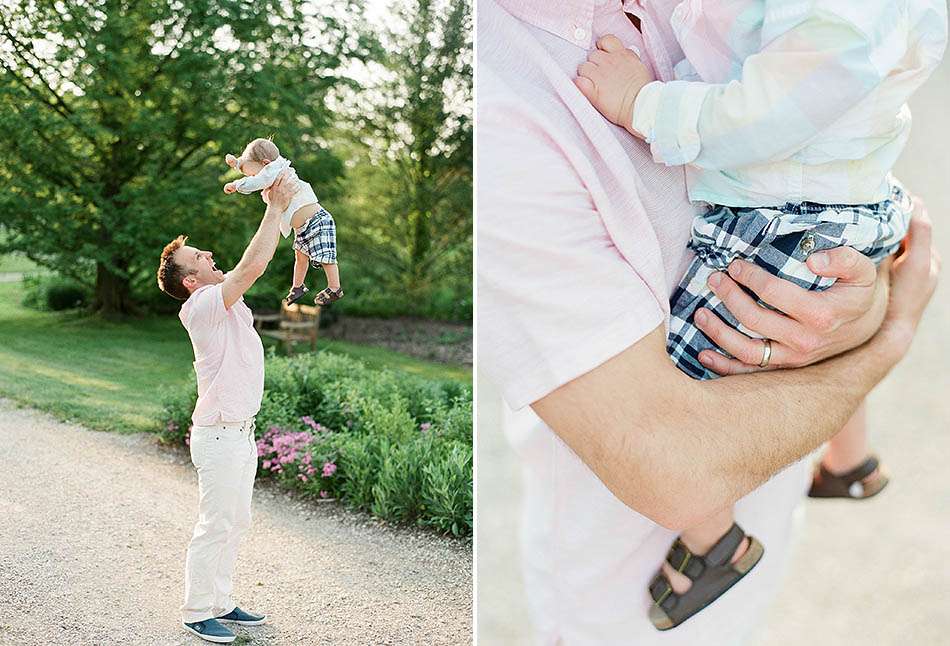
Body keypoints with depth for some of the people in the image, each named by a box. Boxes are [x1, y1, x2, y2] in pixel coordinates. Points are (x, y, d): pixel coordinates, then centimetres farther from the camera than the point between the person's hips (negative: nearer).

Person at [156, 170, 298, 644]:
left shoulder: (223, 298, 9)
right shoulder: (199, 307, -18)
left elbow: (253, 264, 14)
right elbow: (251, 266, -28)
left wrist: (277, 205, 3)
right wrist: (275, 208, -21)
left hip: (241, 431, 9)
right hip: (218, 436, -9)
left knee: (236, 522, 16)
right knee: (215, 525, -2)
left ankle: (219, 603, 27)